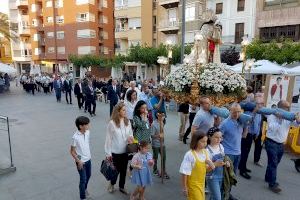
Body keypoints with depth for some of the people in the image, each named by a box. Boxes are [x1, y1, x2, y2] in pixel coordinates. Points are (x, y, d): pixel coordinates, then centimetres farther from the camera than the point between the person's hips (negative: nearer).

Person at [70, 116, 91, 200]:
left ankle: (84, 188, 51)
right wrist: (78, 161, -18)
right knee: (83, 179, 5)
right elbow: (72, 151, -16)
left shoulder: (87, 132, -7)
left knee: (88, 176, 24)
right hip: (81, 161, -7)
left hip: (88, 159, 7)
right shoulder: (75, 137, -25)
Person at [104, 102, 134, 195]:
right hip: (115, 152, -4)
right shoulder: (112, 123, -18)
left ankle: (122, 187, 40)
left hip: (125, 151, 4)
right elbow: (108, 138, -12)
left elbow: (130, 134, 8)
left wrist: (131, 137, -15)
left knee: (123, 170, 17)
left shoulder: (127, 121, -5)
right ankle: (112, 184, 43)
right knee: (116, 170, 13)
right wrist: (108, 153, -8)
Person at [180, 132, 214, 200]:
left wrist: (209, 163, -16)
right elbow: (184, 173, -18)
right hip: (193, 184, -6)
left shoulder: (205, 152, -3)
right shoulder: (189, 155, -23)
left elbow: (212, 167, 5)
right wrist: (184, 187, -13)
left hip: (201, 184, 7)